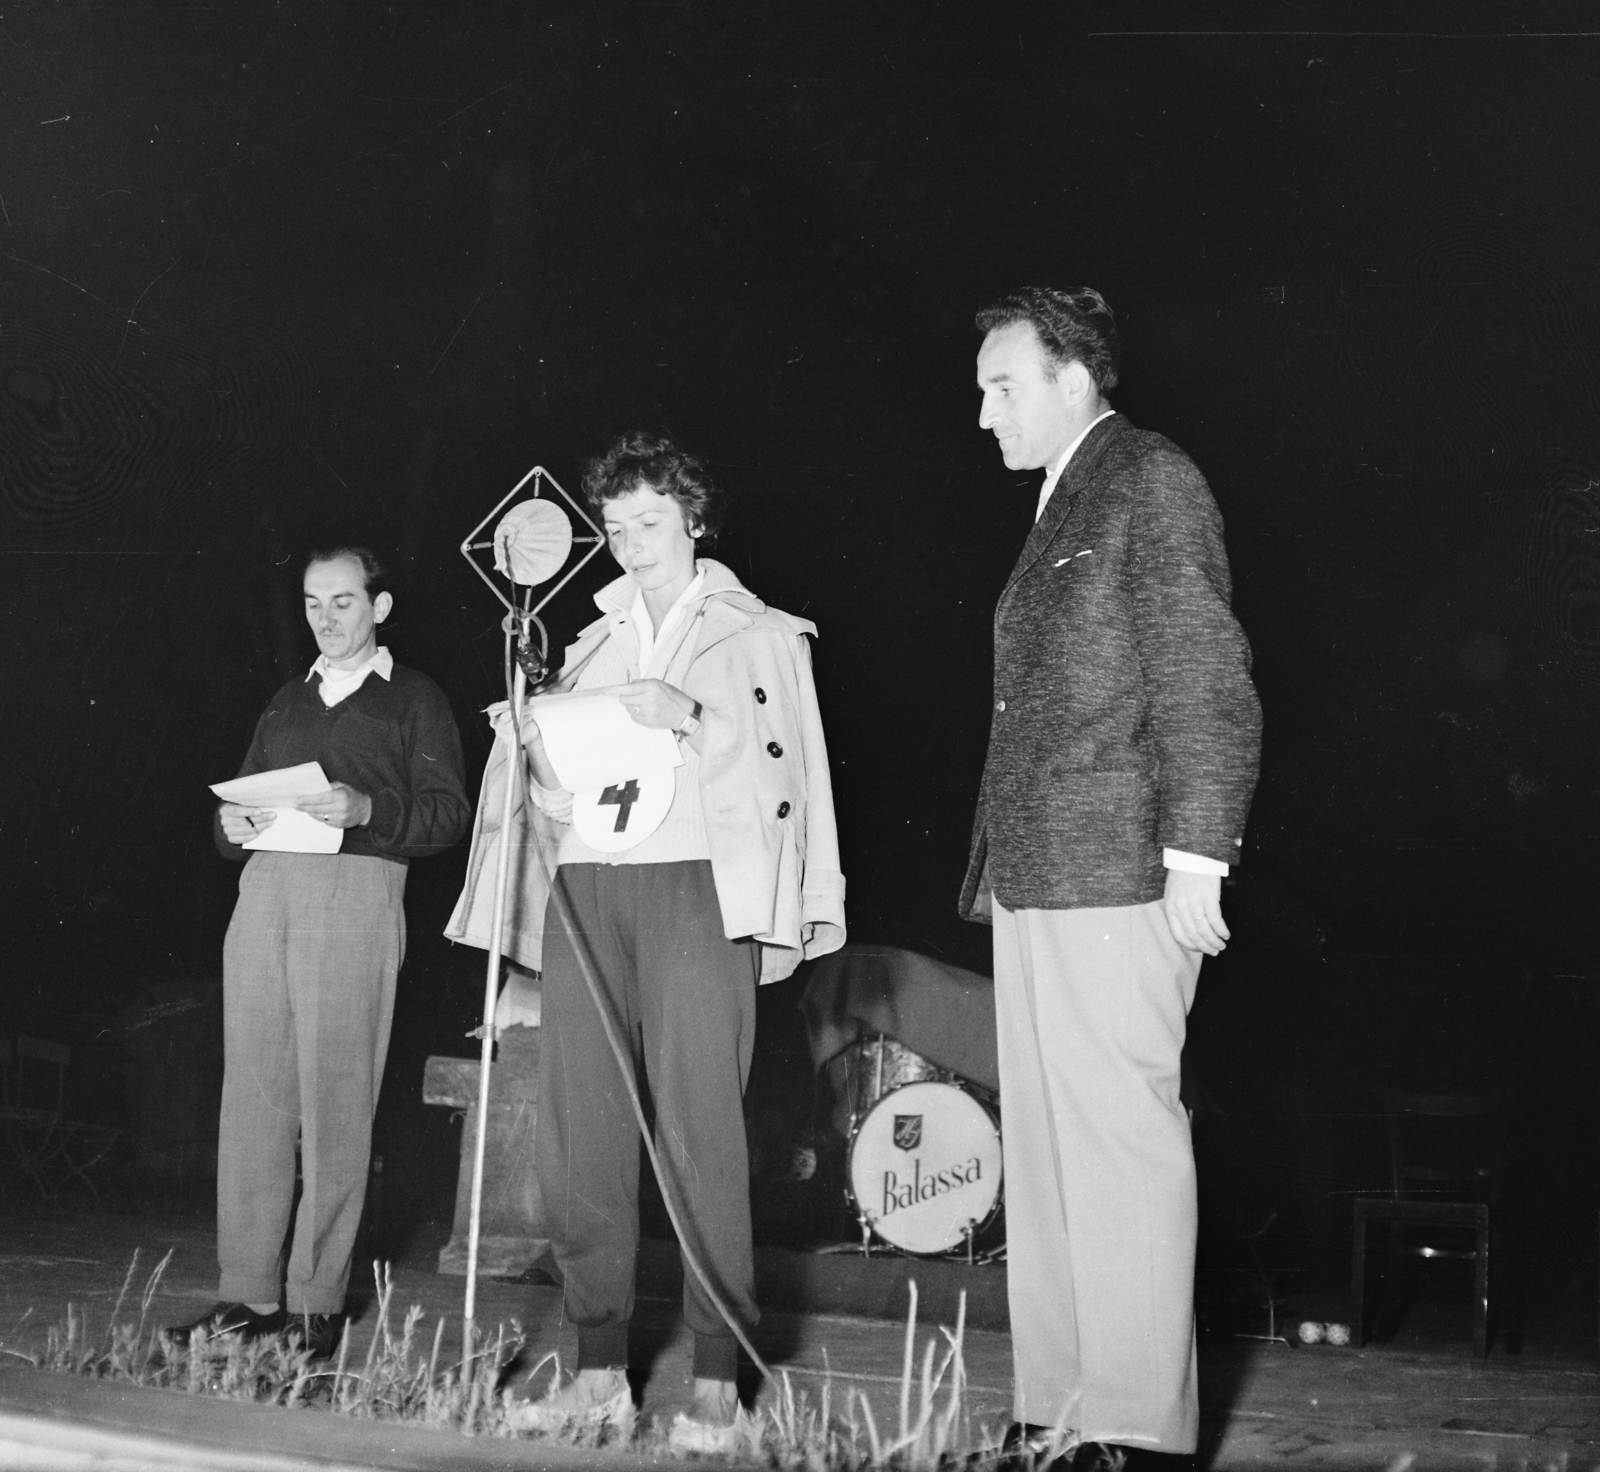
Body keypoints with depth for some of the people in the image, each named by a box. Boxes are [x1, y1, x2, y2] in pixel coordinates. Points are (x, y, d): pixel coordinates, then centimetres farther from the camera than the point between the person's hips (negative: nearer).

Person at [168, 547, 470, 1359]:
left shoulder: (414, 699, 11)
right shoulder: (286, 702, 26)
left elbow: (448, 811, 0)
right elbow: (240, 800, 24)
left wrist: (365, 810, -16)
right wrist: (232, 824, 1)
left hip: (355, 895, -5)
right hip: (264, 890, 5)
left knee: (334, 1106, -8)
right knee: (251, 1099, -1)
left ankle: (318, 1302, -6)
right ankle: (248, 1293, 2)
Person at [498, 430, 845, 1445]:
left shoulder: (760, 634, 12)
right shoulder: (594, 645, 24)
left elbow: (790, 770, 3)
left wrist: (689, 717, -11)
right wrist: (542, 744, 3)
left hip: (695, 882, -5)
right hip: (588, 884, 5)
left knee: (698, 1131, -12)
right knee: (579, 1133, -2)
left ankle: (717, 1383, -9)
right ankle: (601, 1370, 5)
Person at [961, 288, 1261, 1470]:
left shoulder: (1152, 482, -3)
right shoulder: (1062, 512, 22)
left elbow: (1206, 682, -11)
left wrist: (1195, 853, -17)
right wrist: (1001, 872, 14)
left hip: (1116, 881, -9)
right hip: (1037, 883, 9)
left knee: (1121, 1141, -8)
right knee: (1045, 1150, 8)